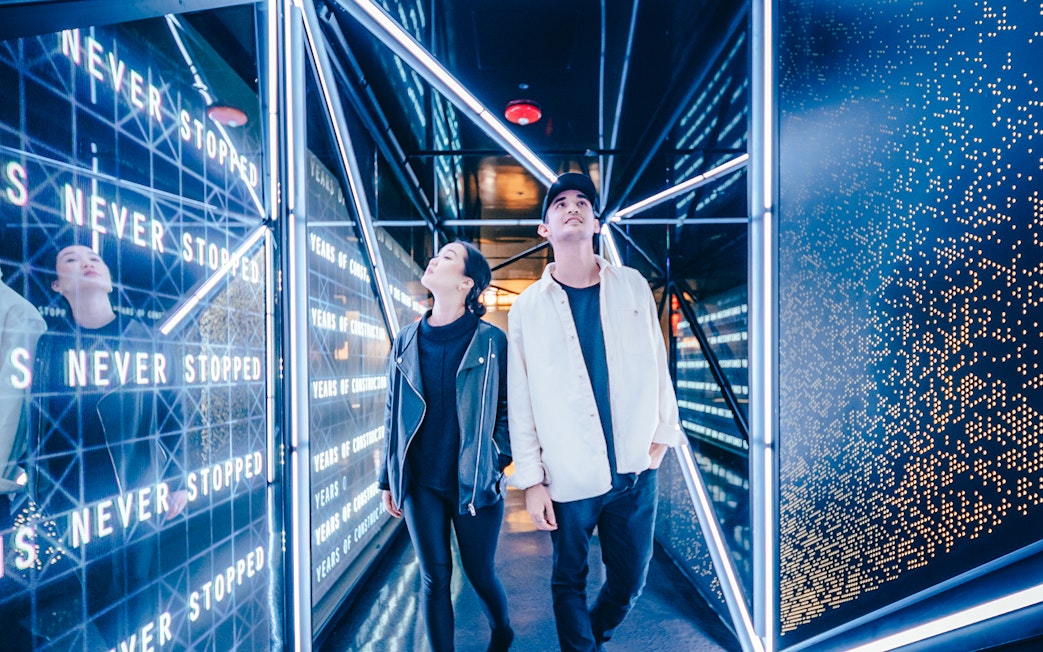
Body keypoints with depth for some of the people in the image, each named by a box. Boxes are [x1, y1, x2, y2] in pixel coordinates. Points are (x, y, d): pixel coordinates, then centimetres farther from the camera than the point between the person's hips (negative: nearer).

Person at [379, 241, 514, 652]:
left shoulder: (491, 341, -5)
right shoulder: (407, 340, 4)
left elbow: (508, 407, 0)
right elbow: (393, 414, 9)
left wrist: (498, 461, -9)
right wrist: (389, 478, 9)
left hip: (474, 482, -2)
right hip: (420, 482, 2)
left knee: (480, 575, 13)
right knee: (434, 579, 9)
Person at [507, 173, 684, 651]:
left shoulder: (633, 287, 3)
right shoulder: (527, 308, -2)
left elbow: (657, 364, 8)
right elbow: (520, 402, -2)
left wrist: (663, 433, 9)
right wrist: (531, 481, -3)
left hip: (635, 469, 2)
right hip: (568, 477, -2)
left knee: (630, 581, 15)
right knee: (570, 581, 13)